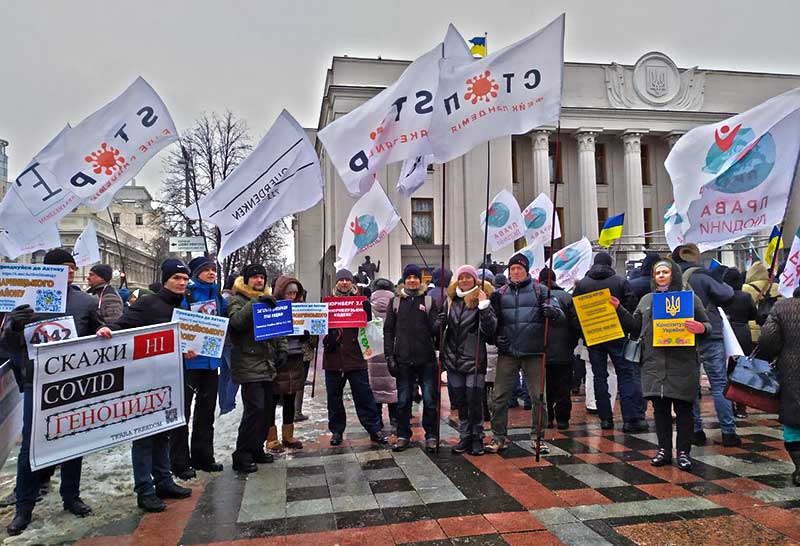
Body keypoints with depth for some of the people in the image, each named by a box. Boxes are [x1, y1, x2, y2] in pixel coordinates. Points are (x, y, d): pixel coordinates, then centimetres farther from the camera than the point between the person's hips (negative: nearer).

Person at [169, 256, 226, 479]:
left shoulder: (217, 295, 10)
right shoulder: (184, 294, -9)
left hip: (210, 360, 7)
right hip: (188, 359, -6)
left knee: (207, 410, 15)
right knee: (182, 411, 2)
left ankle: (203, 457, 28)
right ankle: (179, 463, 13)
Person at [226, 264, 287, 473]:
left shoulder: (268, 300, 19)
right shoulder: (237, 300, -2)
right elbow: (236, 321, -23)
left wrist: (282, 349, 8)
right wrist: (256, 303, -29)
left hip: (268, 365, 8)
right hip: (249, 366, -7)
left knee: (267, 409, 11)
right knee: (255, 409, -12)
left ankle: (256, 448, 25)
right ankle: (242, 455, -1)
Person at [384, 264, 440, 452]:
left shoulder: (429, 301, 6)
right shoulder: (395, 301, 8)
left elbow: (434, 330, 1)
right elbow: (388, 330, 6)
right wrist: (389, 356, -1)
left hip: (427, 359, 0)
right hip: (403, 359, 1)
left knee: (429, 400, 4)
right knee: (403, 400, 8)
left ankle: (431, 436, 17)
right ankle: (403, 435, 21)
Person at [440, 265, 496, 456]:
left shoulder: (482, 299, -2)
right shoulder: (451, 300, 11)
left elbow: (491, 328, -12)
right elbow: (440, 322, 19)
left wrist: (484, 306, -21)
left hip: (474, 359, -4)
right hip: (453, 358, 4)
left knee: (474, 401, 0)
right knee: (460, 401, 10)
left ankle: (477, 438, 15)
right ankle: (465, 436, 23)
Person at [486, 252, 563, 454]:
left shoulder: (539, 290, 6)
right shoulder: (501, 293, 11)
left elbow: (558, 312, -1)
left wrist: (552, 311, -23)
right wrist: (492, 304, -8)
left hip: (533, 353, -1)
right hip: (507, 352, 2)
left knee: (538, 396, 5)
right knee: (500, 396, 4)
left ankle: (537, 437, 21)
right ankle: (499, 437, 16)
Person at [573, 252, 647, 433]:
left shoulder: (581, 284, 2)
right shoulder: (621, 282, -1)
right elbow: (632, 308, -4)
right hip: (617, 336, -1)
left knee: (599, 376, 7)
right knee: (626, 374, 3)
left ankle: (606, 418, 8)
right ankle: (631, 419, -2)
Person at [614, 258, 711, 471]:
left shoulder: (689, 298, 5)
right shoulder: (646, 299, 16)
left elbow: (707, 324, 6)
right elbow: (635, 326, 15)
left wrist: (701, 329, -17)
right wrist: (619, 308, 6)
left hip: (682, 364, -3)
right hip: (654, 363, 3)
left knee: (683, 408, 3)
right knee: (660, 408, 8)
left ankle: (683, 452, 14)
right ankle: (664, 450, 19)